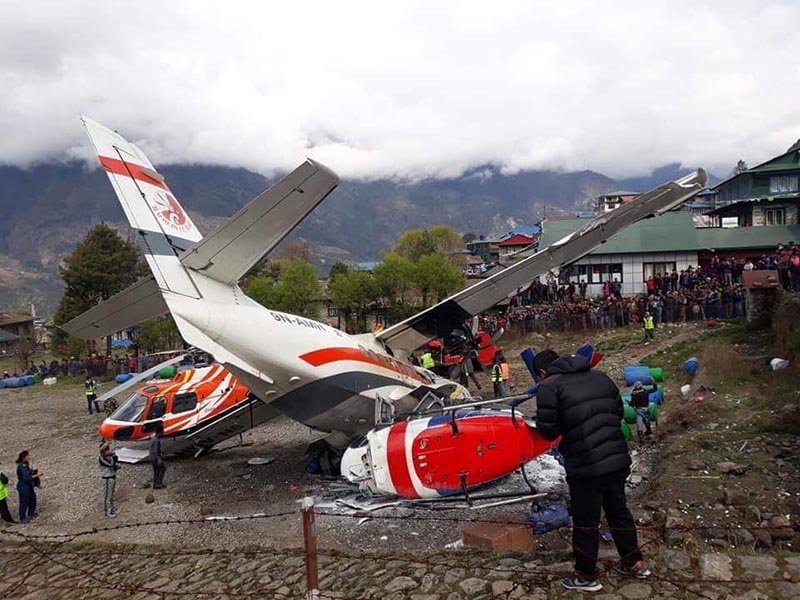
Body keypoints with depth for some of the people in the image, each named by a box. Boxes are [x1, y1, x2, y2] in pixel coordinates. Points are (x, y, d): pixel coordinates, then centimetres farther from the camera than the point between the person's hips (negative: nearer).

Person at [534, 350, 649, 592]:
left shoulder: (549, 387, -10)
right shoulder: (600, 377, 10)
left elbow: (547, 431, -12)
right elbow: (619, 411, 15)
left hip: (585, 467, -6)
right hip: (618, 459, 6)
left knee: (585, 520, 10)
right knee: (618, 509, 25)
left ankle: (586, 576, 24)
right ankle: (635, 562, 39)